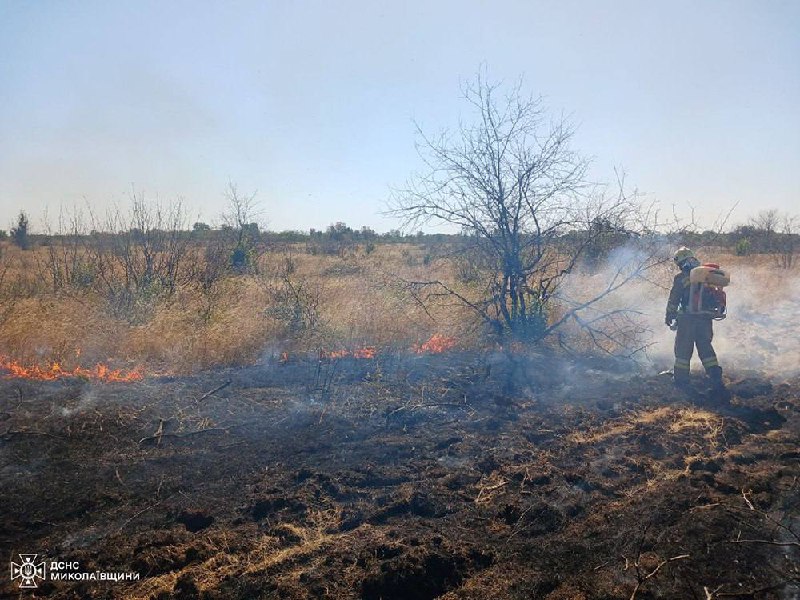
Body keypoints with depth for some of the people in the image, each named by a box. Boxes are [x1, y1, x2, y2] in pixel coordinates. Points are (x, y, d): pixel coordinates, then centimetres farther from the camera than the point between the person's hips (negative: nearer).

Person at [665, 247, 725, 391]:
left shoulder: (681, 278, -8)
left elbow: (673, 299, -6)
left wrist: (669, 316, 4)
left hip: (687, 318, -5)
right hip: (706, 318, 5)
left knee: (683, 347, 6)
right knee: (705, 347, 15)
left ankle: (681, 378, 12)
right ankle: (715, 376, 6)